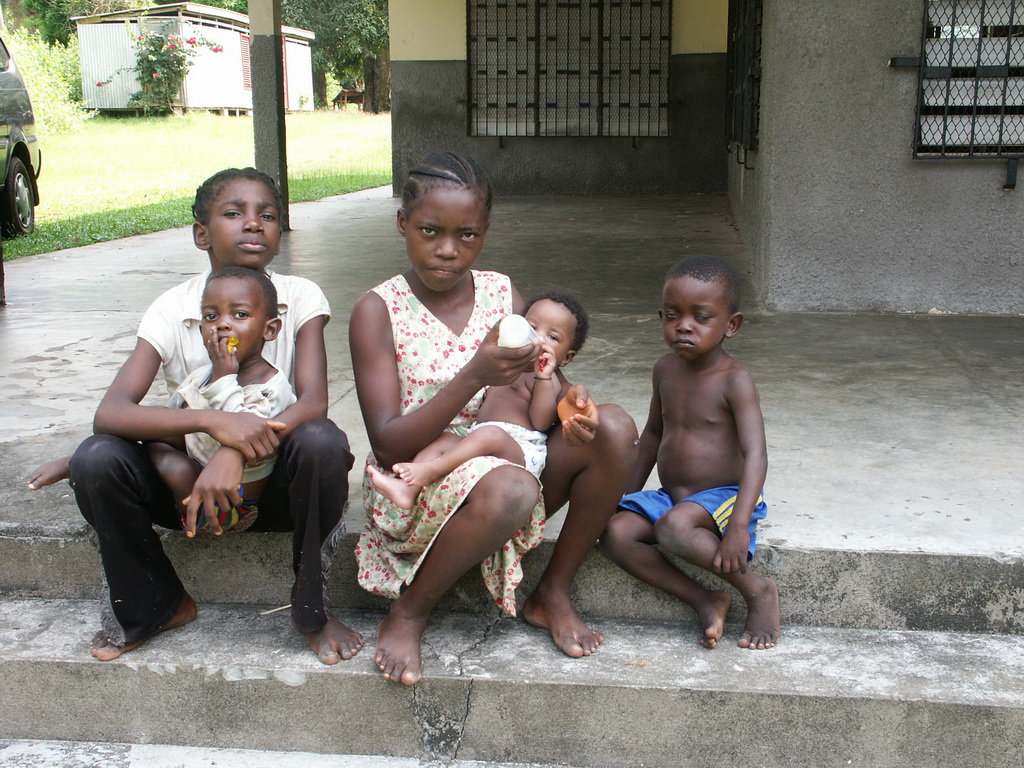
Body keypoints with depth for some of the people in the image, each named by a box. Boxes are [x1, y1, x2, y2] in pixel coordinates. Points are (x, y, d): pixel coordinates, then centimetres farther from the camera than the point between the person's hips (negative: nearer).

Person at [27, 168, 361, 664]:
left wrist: (236, 454, -39)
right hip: (190, 479, 1)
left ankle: (311, 608, -11)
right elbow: (109, 413, -22)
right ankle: (158, 605, 1)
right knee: (97, 459, -24)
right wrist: (211, 421, -38)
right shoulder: (172, 310, -9)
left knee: (322, 442, -33)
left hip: (275, 484, -1)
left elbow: (313, 401, -22)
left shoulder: (300, 298, -8)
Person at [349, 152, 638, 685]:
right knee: (508, 491, -37)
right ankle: (406, 615, -10)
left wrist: (573, 402, -18)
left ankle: (552, 595, -1)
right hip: (412, 486, -5)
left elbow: (548, 381, 8)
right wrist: (475, 376, -32)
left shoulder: (501, 293, 3)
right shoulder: (378, 311, -12)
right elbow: (388, 446, -19)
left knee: (615, 430, -17)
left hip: (505, 457, 5)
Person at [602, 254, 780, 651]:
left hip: (723, 496, -6)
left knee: (672, 526, -37)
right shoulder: (666, 369, 7)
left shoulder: (734, 380, -14)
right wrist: (631, 491, 20)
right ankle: (705, 601, -16)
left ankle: (758, 590, -16)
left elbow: (756, 455, -22)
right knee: (616, 531, -21)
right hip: (669, 497, 7)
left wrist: (739, 525, -34)